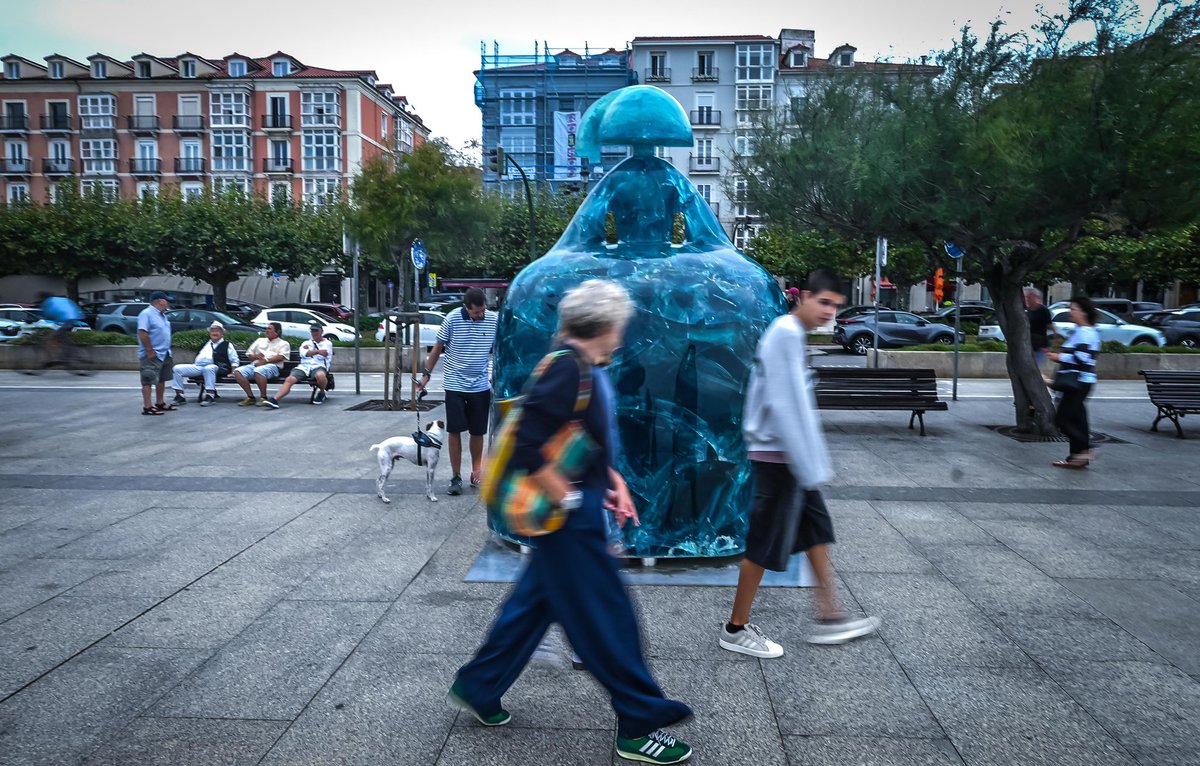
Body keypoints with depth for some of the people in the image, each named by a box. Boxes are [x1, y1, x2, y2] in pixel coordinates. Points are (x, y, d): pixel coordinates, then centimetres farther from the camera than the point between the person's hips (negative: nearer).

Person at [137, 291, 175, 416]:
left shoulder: (162, 315, 16)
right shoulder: (147, 314, -14)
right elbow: (143, 333, -22)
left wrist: (167, 350, 17)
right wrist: (150, 351, -22)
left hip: (164, 354, 10)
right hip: (152, 355, -10)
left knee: (162, 380, 16)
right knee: (148, 381, -7)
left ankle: (160, 403, 25)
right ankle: (147, 407, -7)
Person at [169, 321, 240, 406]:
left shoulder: (227, 345, 15)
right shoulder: (205, 344, 31)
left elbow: (234, 361, 10)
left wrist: (233, 372, -4)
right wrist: (193, 365, 15)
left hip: (213, 367, -6)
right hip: (197, 366, 6)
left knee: (209, 368, -42)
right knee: (177, 368, -11)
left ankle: (210, 396, -42)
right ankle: (180, 396, -12)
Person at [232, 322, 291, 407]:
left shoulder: (284, 344, 15)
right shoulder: (260, 341, 32)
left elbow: (281, 357, -3)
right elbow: (249, 354, 28)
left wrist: (266, 361, -15)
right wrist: (255, 356, 4)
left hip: (272, 365, -6)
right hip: (255, 364, 6)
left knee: (258, 371, -40)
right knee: (238, 372, -23)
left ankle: (263, 398, -25)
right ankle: (250, 397, -16)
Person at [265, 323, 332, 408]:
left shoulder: (328, 343, 17)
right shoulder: (306, 343, 26)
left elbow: (324, 355, -1)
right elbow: (304, 353, 4)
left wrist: (309, 349, 11)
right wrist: (317, 351, -8)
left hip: (319, 366, -3)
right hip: (304, 366, 3)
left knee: (320, 375, -40)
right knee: (289, 379, -26)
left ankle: (322, 393, -9)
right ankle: (275, 399, -43)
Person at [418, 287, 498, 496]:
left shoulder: (494, 320, -5)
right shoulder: (453, 319, -10)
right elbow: (438, 347, 2)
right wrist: (427, 373, 6)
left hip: (481, 385, 1)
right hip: (455, 384, -1)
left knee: (478, 432, 8)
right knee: (454, 431, 0)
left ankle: (476, 470, 26)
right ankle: (456, 477, 11)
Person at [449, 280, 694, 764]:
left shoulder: (577, 366, 8)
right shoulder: (566, 368, -22)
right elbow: (528, 449, -27)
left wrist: (613, 480, 9)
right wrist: (570, 500, -19)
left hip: (574, 516, 10)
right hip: (570, 521, -10)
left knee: (534, 603, 21)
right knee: (606, 617, 3)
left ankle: (476, 690, 37)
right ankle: (640, 726, 19)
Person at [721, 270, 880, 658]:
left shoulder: (791, 334, 14)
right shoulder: (786, 334, -17)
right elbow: (785, 404, -23)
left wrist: (815, 462, 20)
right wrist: (811, 466, -20)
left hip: (788, 455, 10)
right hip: (778, 456, -10)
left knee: (817, 527, 16)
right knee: (765, 544, -1)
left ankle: (829, 616, 28)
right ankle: (736, 630, 13)